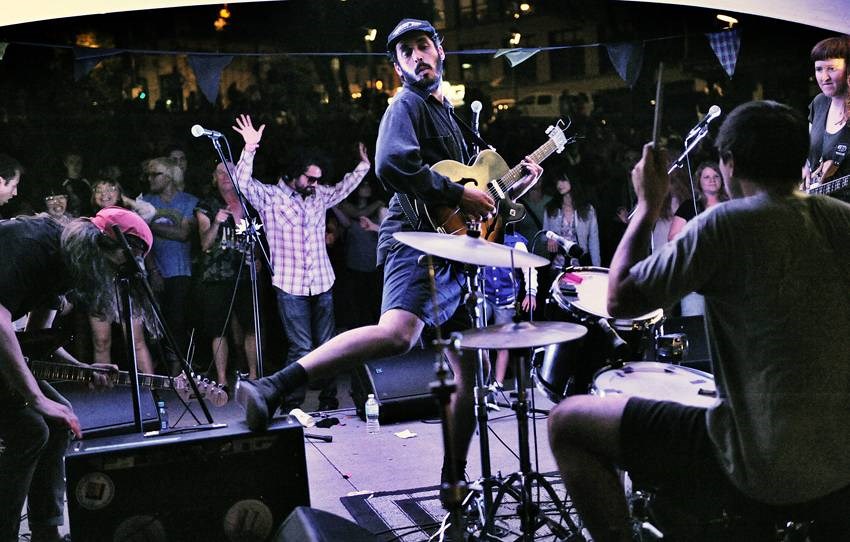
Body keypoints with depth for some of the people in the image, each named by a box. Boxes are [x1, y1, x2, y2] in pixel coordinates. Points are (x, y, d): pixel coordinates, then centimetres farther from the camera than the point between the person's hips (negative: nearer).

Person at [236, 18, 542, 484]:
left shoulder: (447, 114, 28)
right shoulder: (406, 105, 0)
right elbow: (392, 164, -22)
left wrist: (514, 186, 25)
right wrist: (460, 194, -16)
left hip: (448, 251, 9)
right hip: (415, 242, -9)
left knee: (470, 371, 10)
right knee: (396, 333, -36)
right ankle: (270, 390, -39)